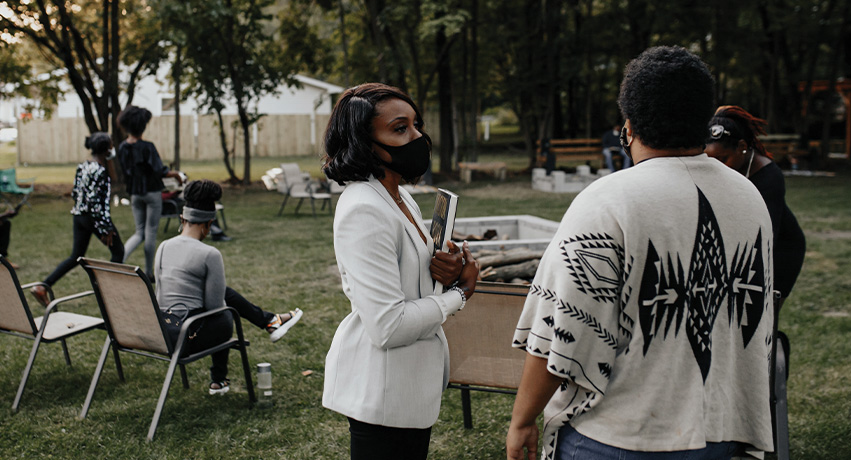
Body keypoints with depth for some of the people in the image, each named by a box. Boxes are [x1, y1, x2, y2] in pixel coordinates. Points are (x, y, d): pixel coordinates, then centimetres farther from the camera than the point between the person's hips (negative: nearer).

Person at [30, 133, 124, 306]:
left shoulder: (82, 166, 6)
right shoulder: (100, 171, -20)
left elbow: (75, 193, 13)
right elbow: (96, 202, -23)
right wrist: (106, 228, -19)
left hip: (79, 215, 9)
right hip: (95, 218, -9)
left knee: (76, 256, 14)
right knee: (118, 251, 11)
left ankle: (42, 287, 7)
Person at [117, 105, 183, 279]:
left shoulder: (122, 147, 0)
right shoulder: (147, 147, -18)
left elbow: (124, 172, 9)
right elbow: (160, 171, -18)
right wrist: (175, 173, 0)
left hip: (134, 193, 5)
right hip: (152, 193, -5)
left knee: (139, 232, 15)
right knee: (151, 232, 6)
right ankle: (148, 272, 13)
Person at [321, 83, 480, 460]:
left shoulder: (401, 198, 9)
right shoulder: (363, 210, -22)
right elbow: (388, 326, -27)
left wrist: (445, 271, -3)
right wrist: (459, 293, -13)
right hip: (381, 393, -10)